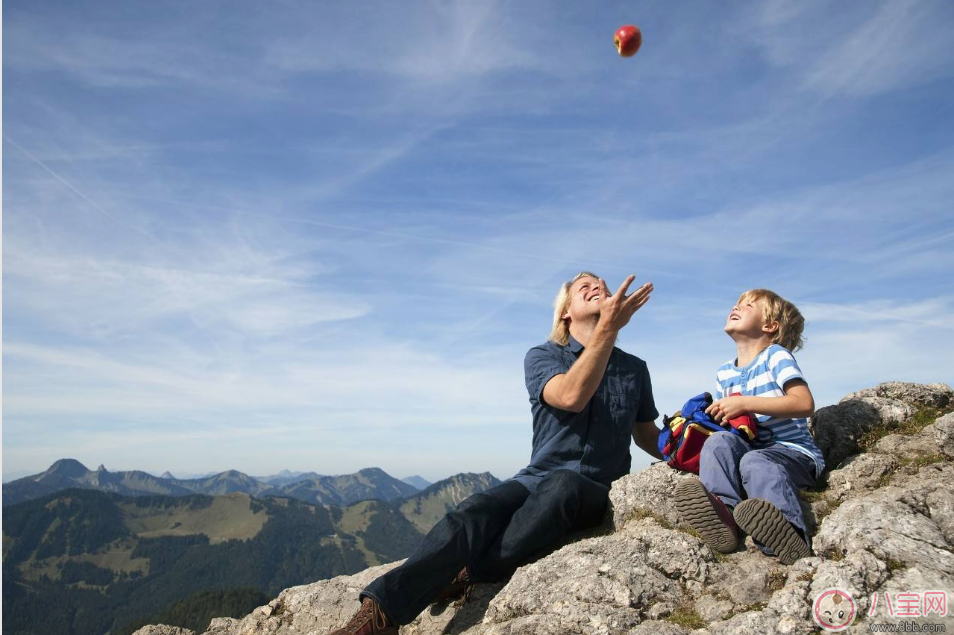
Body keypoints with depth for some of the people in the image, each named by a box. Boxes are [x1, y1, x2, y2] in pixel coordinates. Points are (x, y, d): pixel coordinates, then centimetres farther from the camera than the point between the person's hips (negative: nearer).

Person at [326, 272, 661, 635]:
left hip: (597, 493, 1)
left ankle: (473, 574, -29)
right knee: (473, 514, -32)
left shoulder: (634, 369, 12)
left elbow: (648, 437, 25)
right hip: (536, 481, -1)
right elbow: (571, 396, -20)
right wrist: (609, 327, -27)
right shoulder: (542, 357, 3)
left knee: (562, 484, -37)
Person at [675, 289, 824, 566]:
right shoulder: (724, 373, 17)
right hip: (749, 446, 5)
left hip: (793, 451, -5)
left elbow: (805, 404, -16)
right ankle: (722, 510, -46)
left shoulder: (776, 356, -1)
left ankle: (789, 535, -56)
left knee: (755, 461, -36)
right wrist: (713, 416, 0)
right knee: (718, 441, -26)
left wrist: (744, 403, -19)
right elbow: (723, 417, 26)